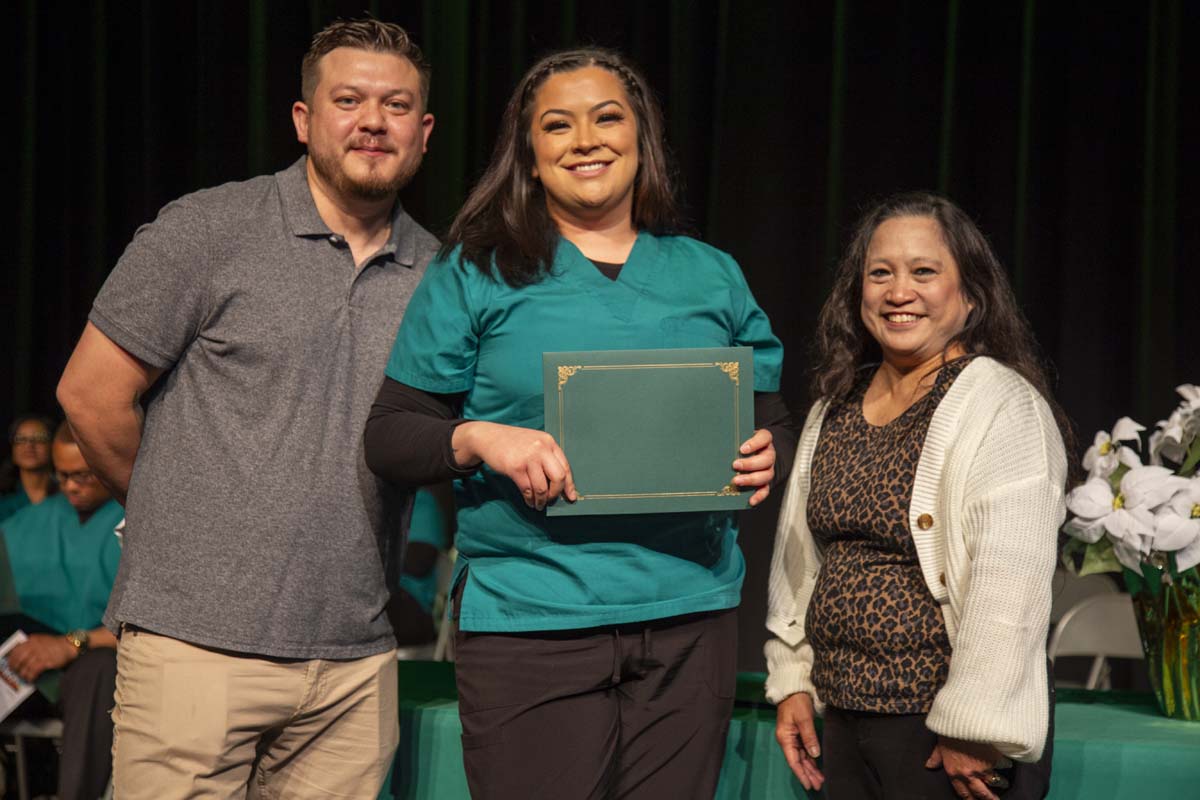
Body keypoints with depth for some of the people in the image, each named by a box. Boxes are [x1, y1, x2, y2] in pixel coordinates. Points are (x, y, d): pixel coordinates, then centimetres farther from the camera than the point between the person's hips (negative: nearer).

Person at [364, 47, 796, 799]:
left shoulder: (713, 277, 12)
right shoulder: (476, 275, 4)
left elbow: (770, 422, 18)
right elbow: (390, 438, 3)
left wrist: (764, 459, -5)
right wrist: (477, 440, -17)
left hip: (691, 618, 3)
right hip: (529, 619, -3)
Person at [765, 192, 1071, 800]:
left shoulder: (1002, 408, -12)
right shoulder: (834, 409, 11)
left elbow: (1009, 585, -19)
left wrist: (976, 732, -22)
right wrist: (793, 682, 13)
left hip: (945, 733, -6)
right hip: (842, 721, 7)